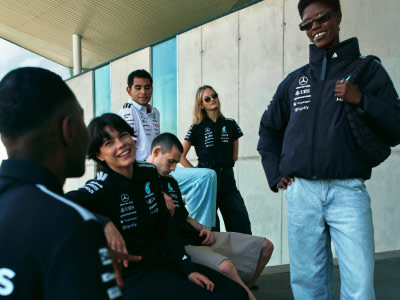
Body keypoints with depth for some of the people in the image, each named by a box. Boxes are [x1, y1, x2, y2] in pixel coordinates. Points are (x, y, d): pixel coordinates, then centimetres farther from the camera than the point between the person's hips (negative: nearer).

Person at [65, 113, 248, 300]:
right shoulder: (101, 189, -17)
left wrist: (188, 269, 0)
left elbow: (165, 225, 5)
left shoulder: (149, 173, 3)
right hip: (132, 278, -7)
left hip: (163, 262, 7)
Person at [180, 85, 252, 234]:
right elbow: (180, 156, 3)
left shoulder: (230, 124, 12)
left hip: (227, 180, 3)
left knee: (242, 225, -4)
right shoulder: (197, 128, 4)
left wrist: (223, 167, 10)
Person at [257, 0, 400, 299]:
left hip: (349, 192, -2)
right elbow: (269, 128, 25)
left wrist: (362, 101, -12)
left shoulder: (368, 70, 8)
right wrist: (274, 174, 14)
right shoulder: (294, 80, 15)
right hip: (301, 192, 3)